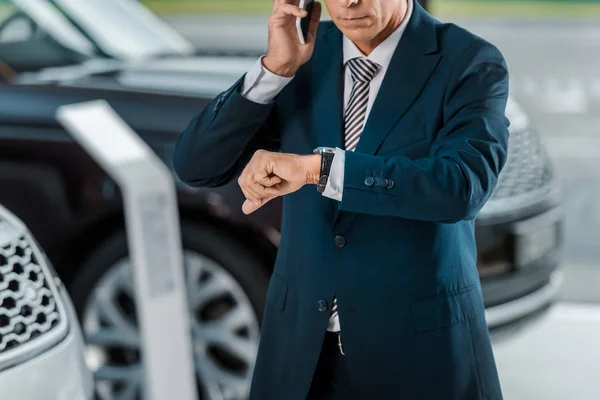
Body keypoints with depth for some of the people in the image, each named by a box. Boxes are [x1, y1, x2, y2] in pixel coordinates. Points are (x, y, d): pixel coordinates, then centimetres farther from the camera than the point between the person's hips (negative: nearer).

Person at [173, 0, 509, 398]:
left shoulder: (472, 64, -10)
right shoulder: (304, 52, 1)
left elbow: (462, 187, -26)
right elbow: (196, 166, -4)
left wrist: (316, 167, -32)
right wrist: (276, 66, -15)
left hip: (420, 343, -3)